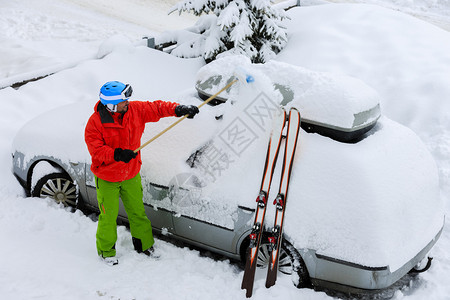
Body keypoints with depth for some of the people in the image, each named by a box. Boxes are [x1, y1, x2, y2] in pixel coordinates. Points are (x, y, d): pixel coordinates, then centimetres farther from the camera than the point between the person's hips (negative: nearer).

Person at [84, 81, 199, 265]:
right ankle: (106, 250, 31)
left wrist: (178, 109, -15)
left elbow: (156, 108, -1)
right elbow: (96, 150, -21)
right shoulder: (95, 122, -19)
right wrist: (115, 154, -36)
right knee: (108, 216, 7)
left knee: (137, 212, 15)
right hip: (107, 179, -4)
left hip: (131, 175, 4)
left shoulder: (135, 110, -8)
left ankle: (145, 245, 35)